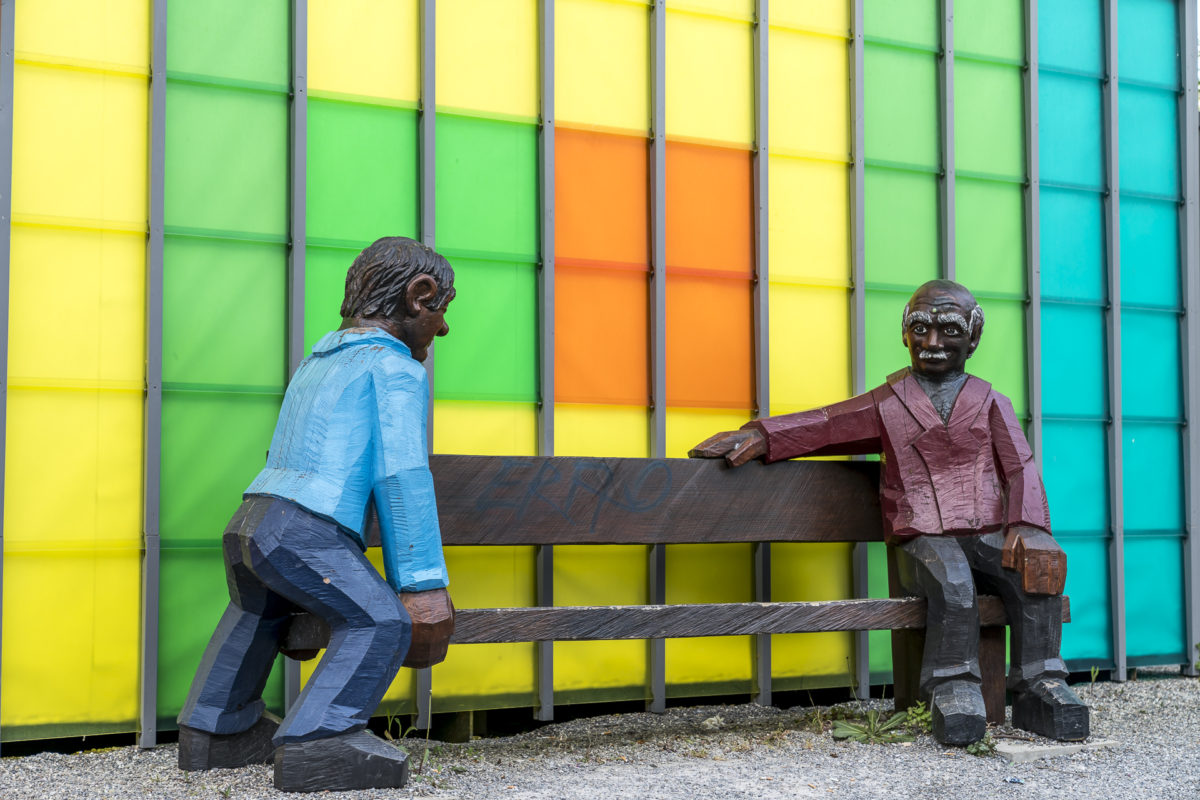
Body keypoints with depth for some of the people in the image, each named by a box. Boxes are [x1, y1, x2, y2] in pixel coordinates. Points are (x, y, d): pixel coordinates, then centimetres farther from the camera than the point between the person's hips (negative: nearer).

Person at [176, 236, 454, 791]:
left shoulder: (317, 361, 26)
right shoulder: (396, 368, 0)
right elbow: (402, 474, -10)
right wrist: (424, 582, -12)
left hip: (246, 521, 9)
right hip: (307, 531, -9)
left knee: (255, 613, 35)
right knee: (381, 623, -15)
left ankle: (214, 727, 42)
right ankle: (318, 743, -29)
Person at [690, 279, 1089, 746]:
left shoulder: (990, 403, 18)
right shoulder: (889, 404, 17)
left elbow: (1020, 469, 8)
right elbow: (826, 425, 11)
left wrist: (1024, 526, -11)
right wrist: (759, 436, -5)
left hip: (989, 533, 2)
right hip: (925, 540, -1)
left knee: (1039, 565, -28)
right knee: (950, 580, -35)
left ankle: (1038, 689, -17)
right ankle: (953, 690, -25)